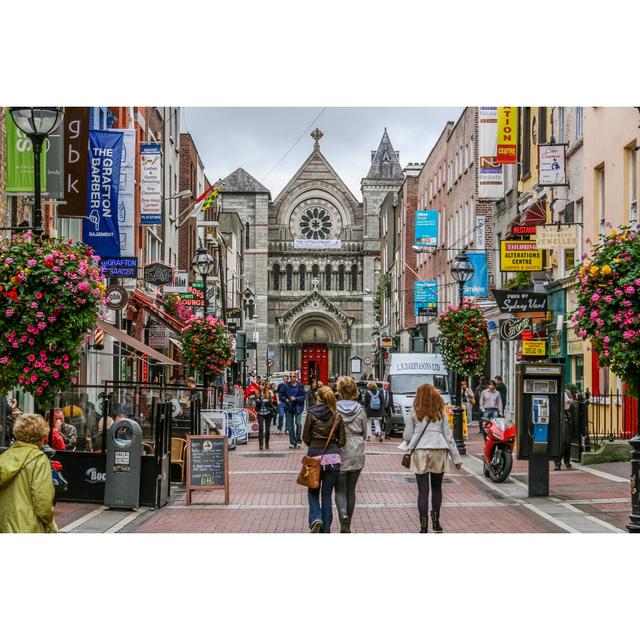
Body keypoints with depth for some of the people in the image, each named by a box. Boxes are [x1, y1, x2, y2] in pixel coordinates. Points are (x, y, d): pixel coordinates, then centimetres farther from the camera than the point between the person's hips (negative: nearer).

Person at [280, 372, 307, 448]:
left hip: (298, 407, -3)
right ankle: (292, 442, 16)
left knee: (298, 423, -14)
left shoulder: (300, 386, -3)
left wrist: (296, 399, -16)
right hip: (288, 407, 3)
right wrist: (285, 399, -8)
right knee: (290, 425, 7)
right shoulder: (286, 386, 3)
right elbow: (281, 395, 10)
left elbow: (304, 396, -5)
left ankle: (298, 441, -2)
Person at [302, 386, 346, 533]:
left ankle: (315, 518, -8)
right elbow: (342, 440, 3)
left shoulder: (312, 414, -6)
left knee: (313, 492, 16)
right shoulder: (337, 416, 0)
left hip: (315, 456, -2)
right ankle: (325, 530, 11)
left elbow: (305, 438, 0)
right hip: (333, 457, 2)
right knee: (327, 495, 11)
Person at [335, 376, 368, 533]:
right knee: (351, 490, 13)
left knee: (340, 490, 4)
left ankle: (343, 514, -24)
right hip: (357, 455, 2)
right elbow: (364, 433, 7)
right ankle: (347, 526, 19)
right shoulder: (360, 410, -2)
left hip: (339, 454, -2)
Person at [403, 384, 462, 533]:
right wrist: (456, 457, 11)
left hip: (420, 453, -2)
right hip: (439, 452, 2)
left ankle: (424, 527, -2)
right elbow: (448, 436, 8)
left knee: (423, 490, 1)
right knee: (437, 488, 18)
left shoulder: (414, 412, 3)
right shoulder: (441, 412, 8)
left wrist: (411, 444, 27)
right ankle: (436, 523, 20)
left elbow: (407, 436, 3)